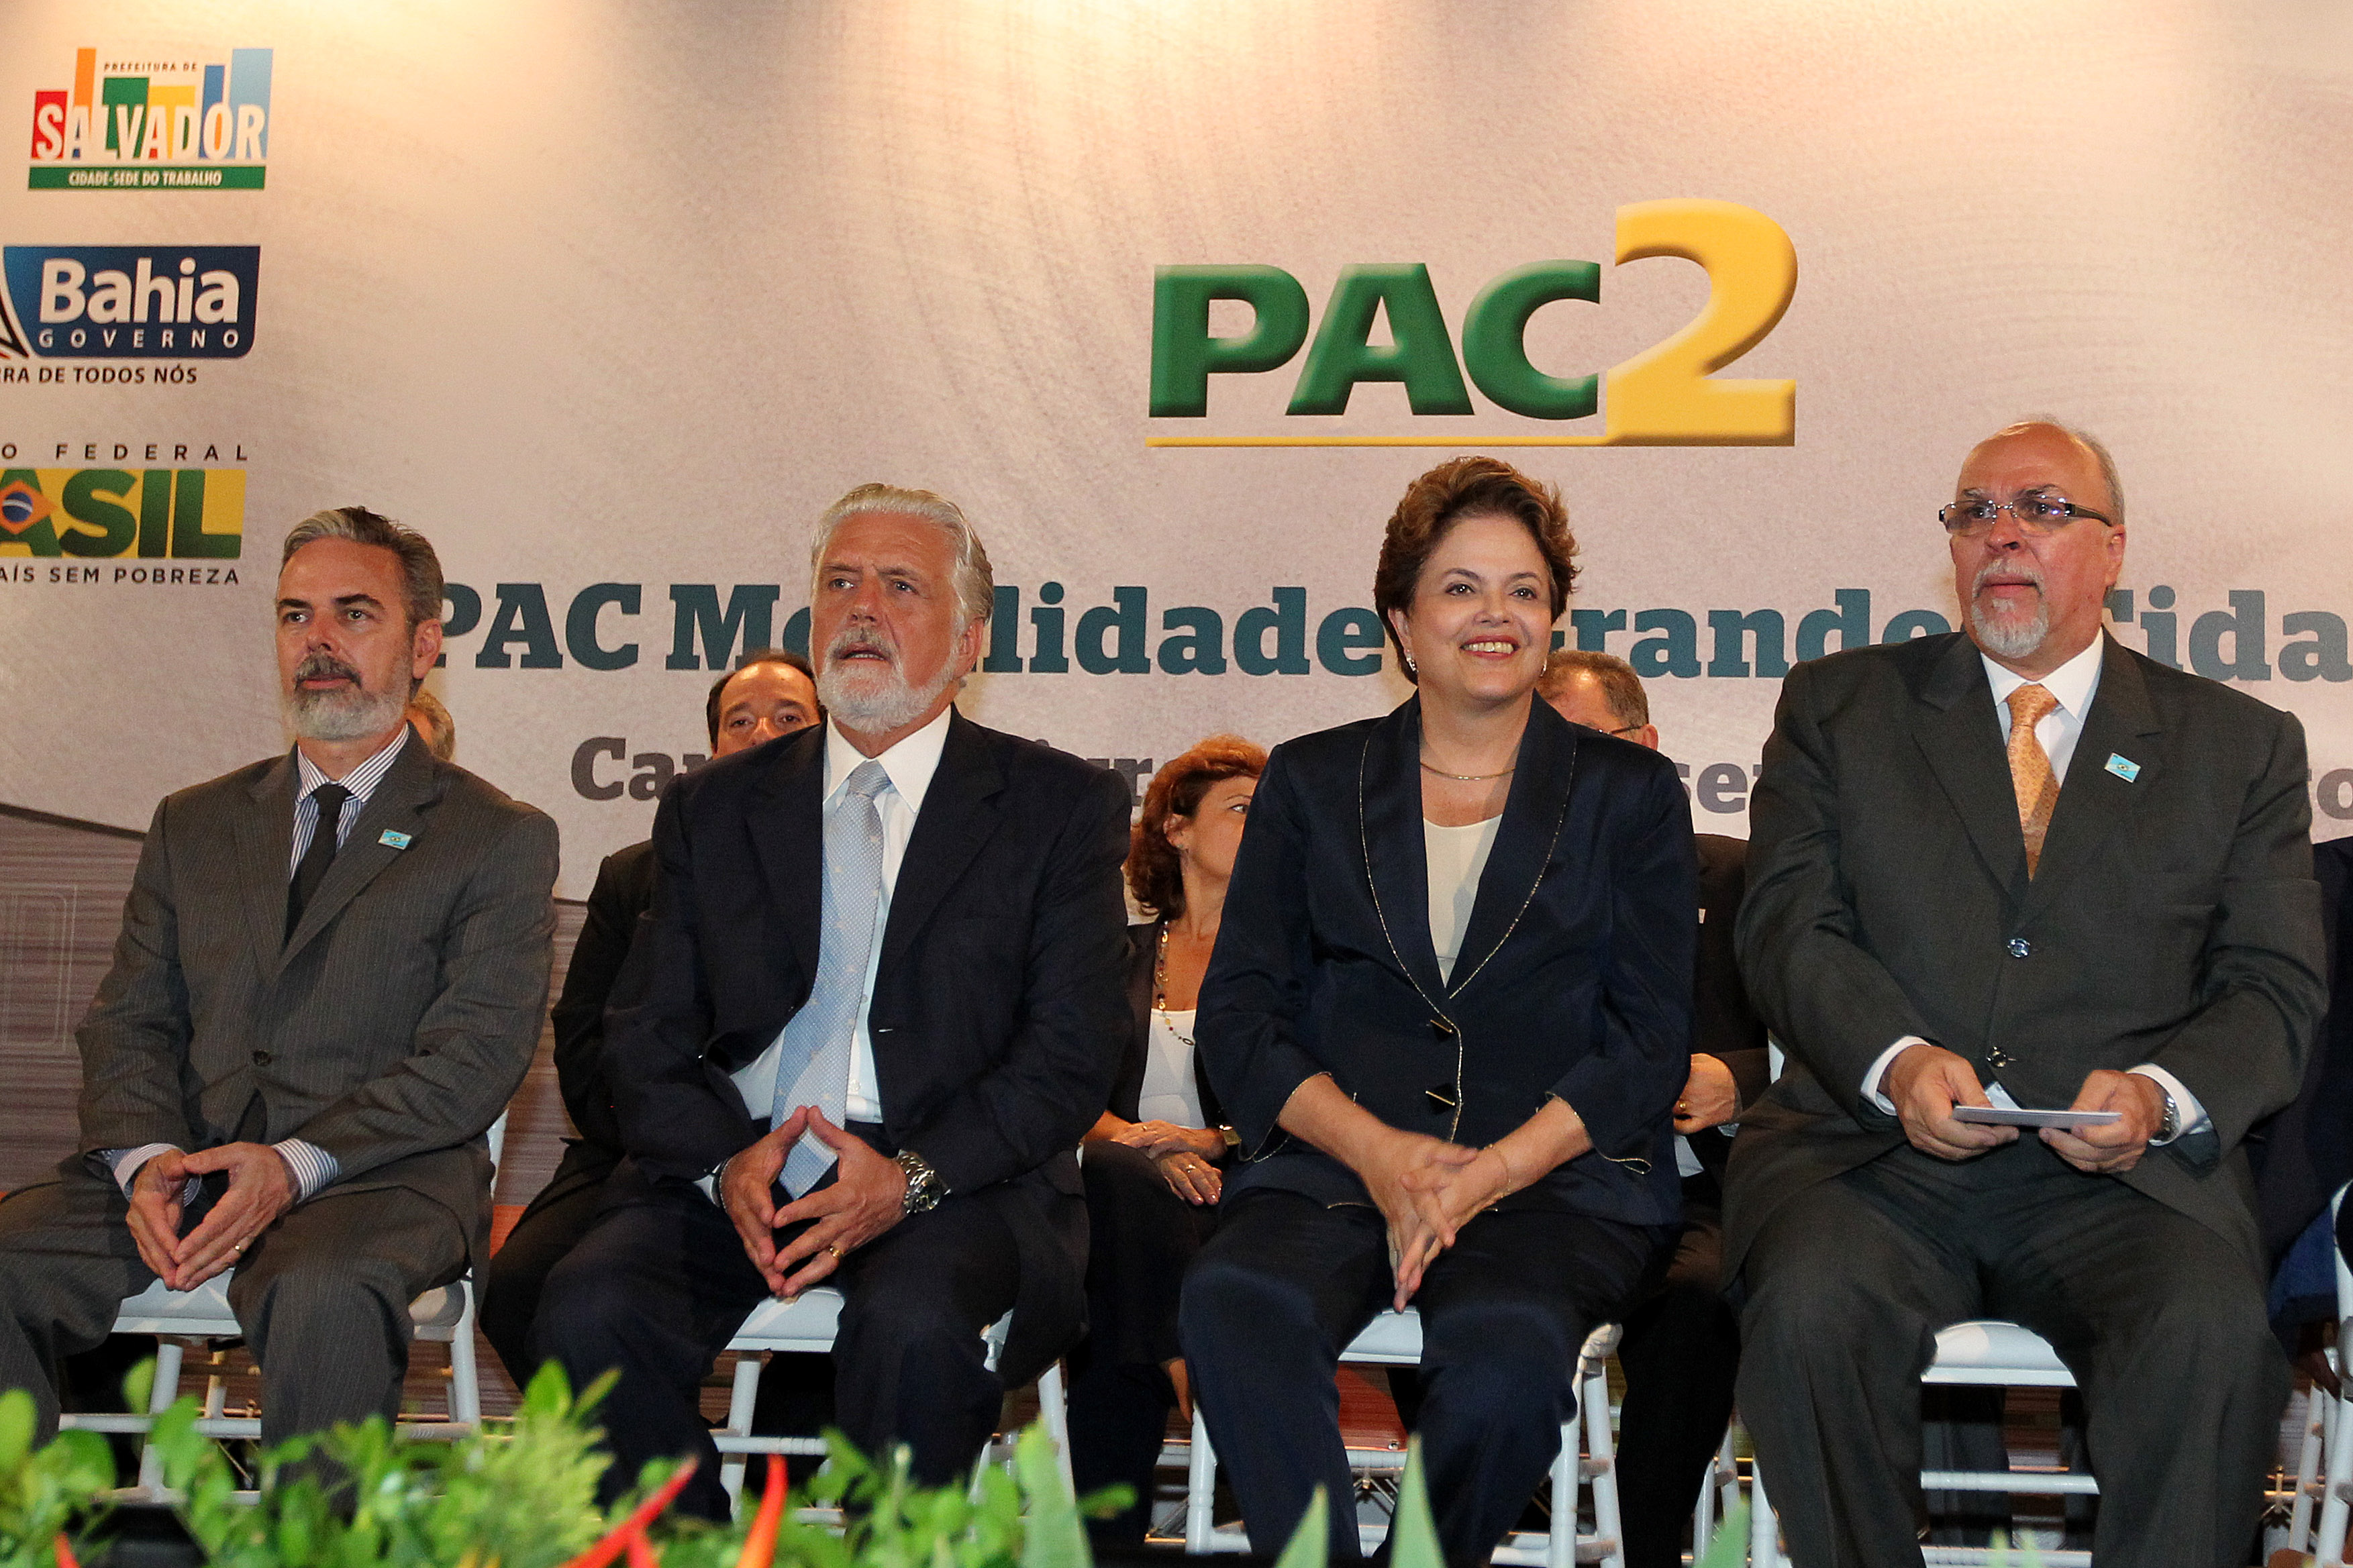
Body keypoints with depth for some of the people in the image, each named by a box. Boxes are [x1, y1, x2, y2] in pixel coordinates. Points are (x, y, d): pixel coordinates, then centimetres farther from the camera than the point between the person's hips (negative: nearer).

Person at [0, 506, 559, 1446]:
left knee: (324, 1297, -37)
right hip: (175, 1166, 4)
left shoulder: (500, 840, 7)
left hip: (374, 1171, -4)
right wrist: (146, 1157, -9)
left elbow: (473, 1056, -4)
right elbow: (127, 1024, 14)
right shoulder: (193, 825, 22)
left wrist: (294, 1164, -17)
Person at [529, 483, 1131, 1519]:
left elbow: (1069, 1056, -1)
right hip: (731, 1173, 3)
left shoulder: (1064, 805, 8)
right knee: (588, 1313, -26)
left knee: (915, 1327, -34)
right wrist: (727, 1165, -11)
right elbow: (646, 1043, 10)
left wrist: (911, 1176, -17)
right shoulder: (711, 810, 17)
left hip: (954, 1178, -2)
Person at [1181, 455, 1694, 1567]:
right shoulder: (1311, 783, 15)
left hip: (1555, 1174, -1)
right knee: (1233, 1304, -33)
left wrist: (1489, 1172, -11)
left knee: (1506, 1345, -34)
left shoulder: (1630, 793, 13)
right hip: (1337, 1165, 1)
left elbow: (1650, 1038, 4)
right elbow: (1238, 1016, 8)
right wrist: (1379, 1152, -10)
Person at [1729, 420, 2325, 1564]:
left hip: (2119, 1172, 0)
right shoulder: (1839, 707, 15)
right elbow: (1788, 926, 4)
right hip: (1874, 1149, 0)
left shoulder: (2241, 746, 16)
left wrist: (2161, 1094, -13)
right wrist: (1898, 1061, -16)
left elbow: (2276, 988, 9)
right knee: (1809, 1306, -31)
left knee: (2209, 1334, -31)